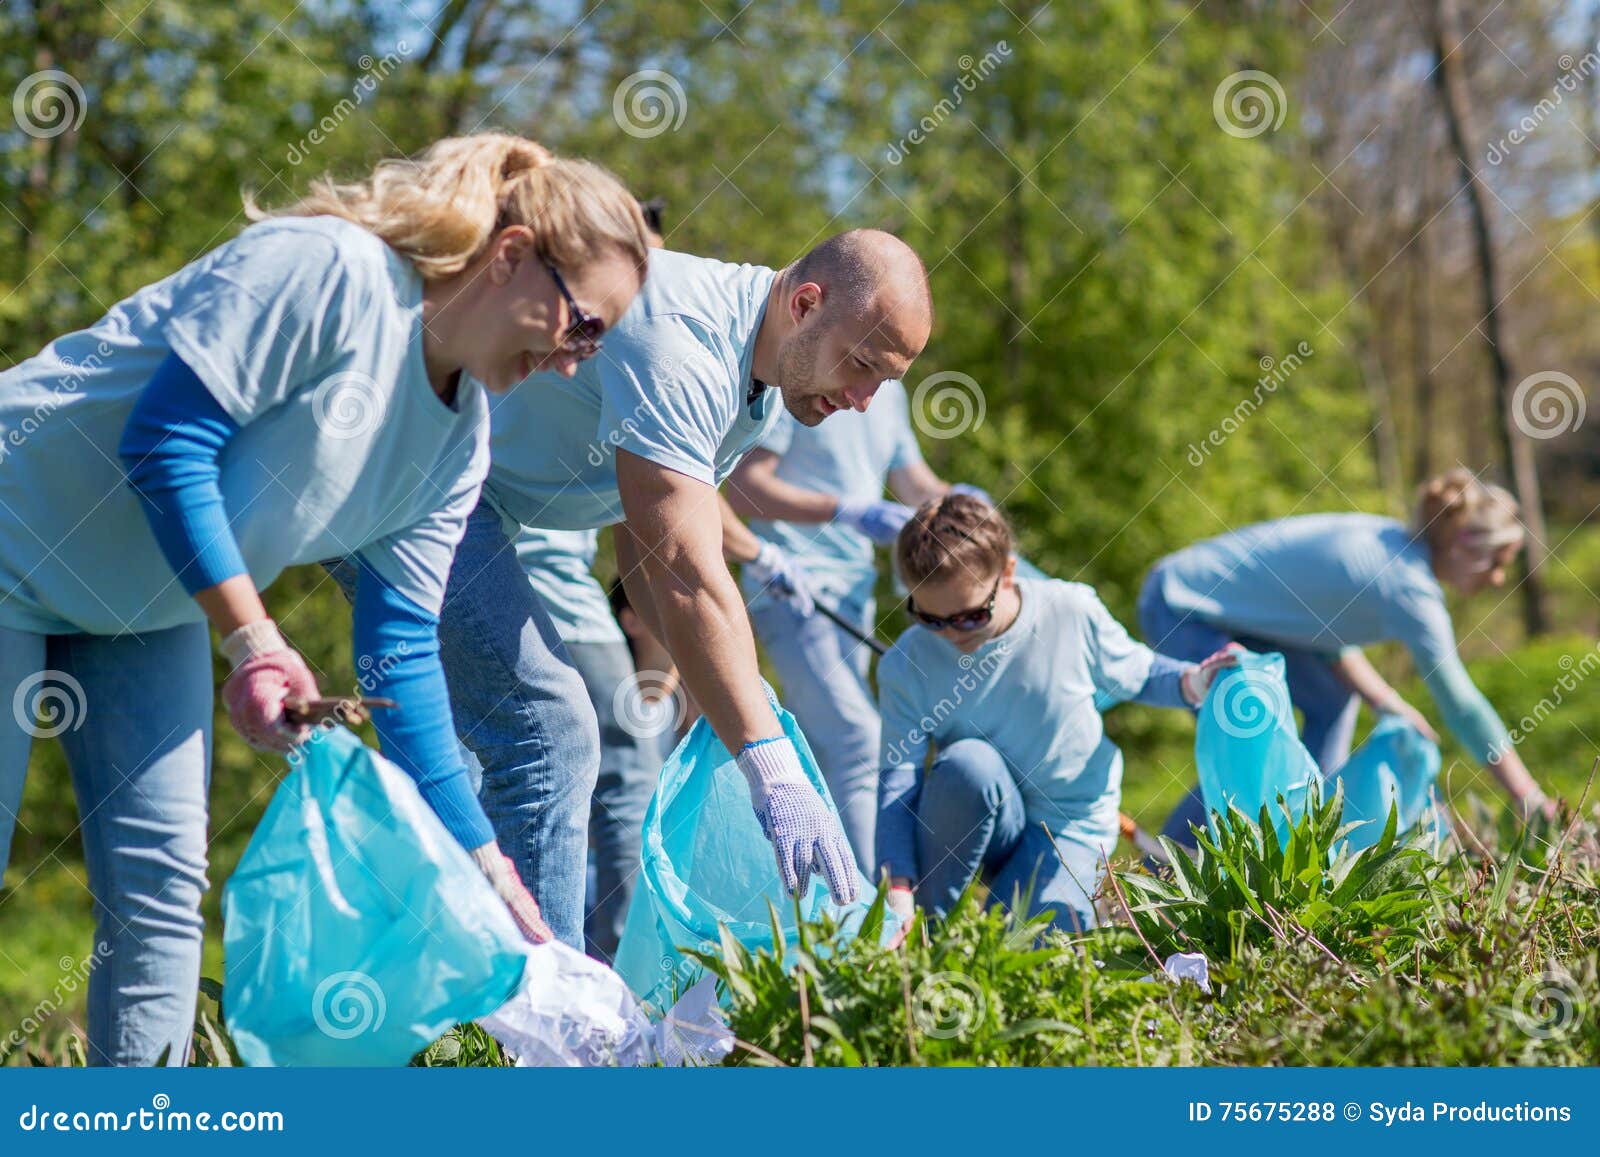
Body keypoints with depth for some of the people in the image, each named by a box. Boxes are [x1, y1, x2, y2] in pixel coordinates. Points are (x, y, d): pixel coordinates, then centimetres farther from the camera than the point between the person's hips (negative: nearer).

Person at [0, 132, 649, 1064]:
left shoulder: (461, 438, -2)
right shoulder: (327, 268, -26)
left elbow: (400, 653, 0)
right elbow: (166, 438, -28)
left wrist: (489, 872, -4)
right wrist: (253, 640, -31)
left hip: (146, 615, 8)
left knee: (162, 884, -1)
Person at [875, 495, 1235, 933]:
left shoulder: (1072, 614, -15)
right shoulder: (906, 666, -14)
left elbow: (1134, 673, 5)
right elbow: (897, 779, -17)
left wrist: (1192, 683, -17)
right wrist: (898, 889, -30)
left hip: (1071, 820, -1)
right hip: (977, 828, 1)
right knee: (966, 764, -35)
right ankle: (931, 924, -16)